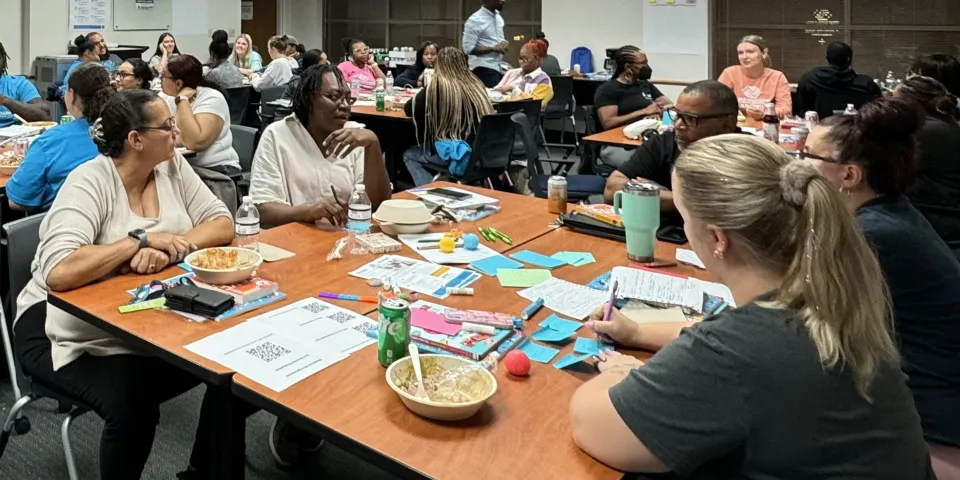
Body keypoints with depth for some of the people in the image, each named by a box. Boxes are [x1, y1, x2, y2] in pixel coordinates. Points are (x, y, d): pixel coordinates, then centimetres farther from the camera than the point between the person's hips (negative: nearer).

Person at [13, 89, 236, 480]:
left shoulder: (173, 166, -1)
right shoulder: (89, 182, -19)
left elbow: (222, 224, -7)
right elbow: (58, 273, -32)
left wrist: (169, 250, -23)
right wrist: (141, 240, -26)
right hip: (69, 328, -5)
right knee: (132, 401, -30)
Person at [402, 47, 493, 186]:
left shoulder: (437, 85, -8)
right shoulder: (476, 83, 7)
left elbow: (409, 110, 0)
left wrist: (429, 106, 21)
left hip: (456, 153, -6)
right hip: (481, 152, 6)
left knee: (409, 155, 21)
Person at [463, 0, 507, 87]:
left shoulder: (498, 16, 12)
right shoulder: (474, 21, -12)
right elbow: (468, 48, -17)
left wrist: (505, 42, 0)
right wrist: (493, 48, -20)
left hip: (498, 67, 8)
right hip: (484, 69, -8)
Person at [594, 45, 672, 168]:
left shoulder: (646, 85, 20)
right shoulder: (607, 89, -1)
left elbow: (671, 106, 16)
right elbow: (608, 123, -14)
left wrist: (656, 112, -8)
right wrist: (644, 112, -16)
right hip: (616, 145, -6)